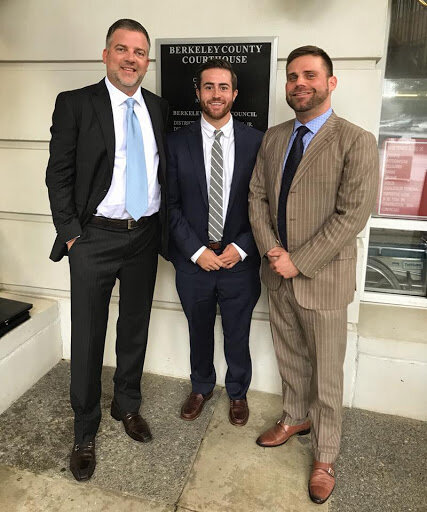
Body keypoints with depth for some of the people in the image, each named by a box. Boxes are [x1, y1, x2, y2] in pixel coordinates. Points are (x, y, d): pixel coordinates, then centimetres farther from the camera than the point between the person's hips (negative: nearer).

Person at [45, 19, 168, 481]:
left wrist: (165, 227, 6)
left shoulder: (159, 109, 9)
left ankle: (127, 405, 39)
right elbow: (59, 173, -5)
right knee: (88, 337, 5)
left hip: (146, 236, 4)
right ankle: (85, 432, 25)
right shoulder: (75, 104, -3)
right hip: (96, 237, -3)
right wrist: (70, 232, -10)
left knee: (135, 329, 17)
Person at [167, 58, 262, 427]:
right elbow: (171, 204, -3)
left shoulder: (256, 141, -3)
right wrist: (197, 251, -11)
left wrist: (241, 248, -12)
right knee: (199, 332, 20)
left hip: (240, 260, 0)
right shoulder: (177, 142, -3)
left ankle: (238, 392, 42)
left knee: (237, 335, 16)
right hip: (193, 261, 1)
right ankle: (201, 388, 45)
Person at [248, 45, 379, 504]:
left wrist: (299, 261, -18)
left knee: (326, 372, 10)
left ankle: (324, 457, 31)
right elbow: (256, 196, 7)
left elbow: (353, 214, -17)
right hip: (278, 274, 5)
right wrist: (271, 249, -9)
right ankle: (296, 417, 46)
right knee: (289, 356, 21)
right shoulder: (273, 138, 8)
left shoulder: (356, 141, -11)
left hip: (323, 277, -5)